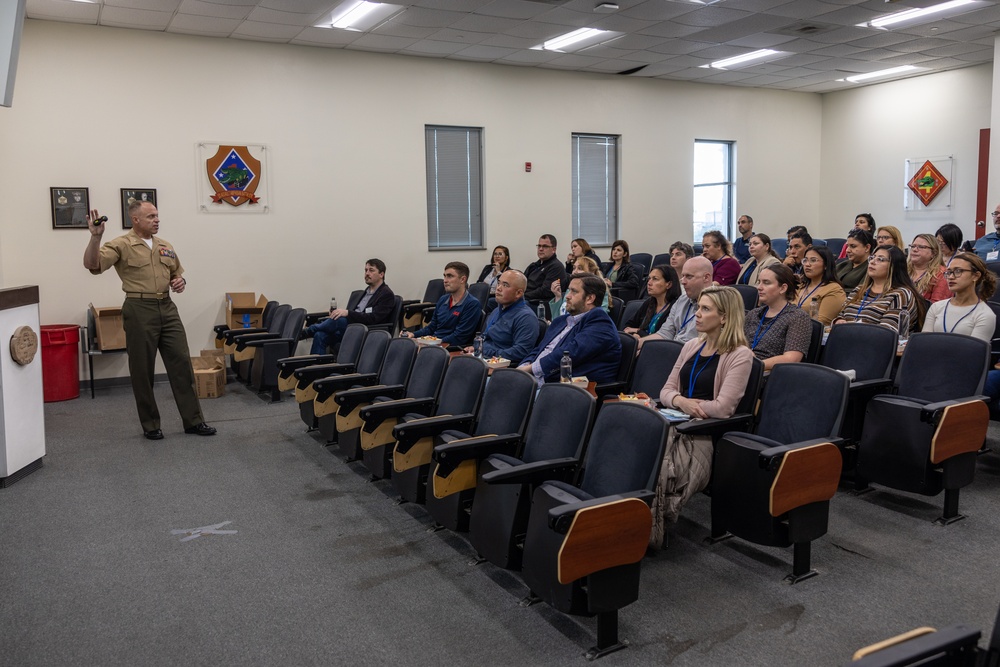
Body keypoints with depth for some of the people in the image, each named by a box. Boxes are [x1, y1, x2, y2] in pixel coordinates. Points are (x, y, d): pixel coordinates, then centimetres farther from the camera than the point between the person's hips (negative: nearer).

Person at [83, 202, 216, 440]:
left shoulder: (165, 246, 15)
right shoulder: (121, 245, -4)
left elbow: (177, 273, 24)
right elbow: (92, 264, -16)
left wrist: (181, 281, 1)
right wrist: (95, 236, -29)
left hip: (167, 308, 5)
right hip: (139, 310, -5)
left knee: (181, 363, 4)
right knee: (143, 369, 3)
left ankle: (193, 420, 10)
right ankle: (150, 425, 15)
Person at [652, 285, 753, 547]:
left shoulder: (740, 356, -2)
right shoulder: (691, 346, 19)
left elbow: (722, 407, -10)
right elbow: (667, 390, 16)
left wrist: (682, 402, -2)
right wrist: (681, 402, -7)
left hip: (705, 435, -6)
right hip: (676, 424, 6)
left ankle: (649, 532, -17)